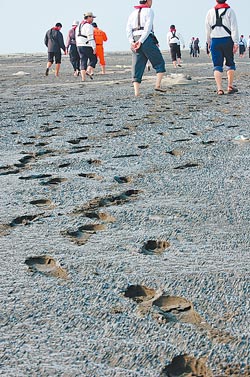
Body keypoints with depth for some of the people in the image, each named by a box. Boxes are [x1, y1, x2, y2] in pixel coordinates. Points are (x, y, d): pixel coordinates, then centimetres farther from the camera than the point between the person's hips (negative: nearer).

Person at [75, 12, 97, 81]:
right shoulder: (89, 26, -11)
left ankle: (83, 78, 1)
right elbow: (90, 38, -18)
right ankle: (88, 71, -9)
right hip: (87, 46, -7)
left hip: (79, 46, 8)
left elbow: (77, 37, 20)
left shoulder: (79, 25, 17)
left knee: (83, 61, 7)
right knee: (93, 59, 8)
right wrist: (94, 48, -18)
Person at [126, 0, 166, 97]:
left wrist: (132, 42, -4)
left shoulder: (133, 13, 19)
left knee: (137, 67, 3)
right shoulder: (149, 11, 2)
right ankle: (158, 85, -5)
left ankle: (136, 92, -7)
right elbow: (148, 28, -12)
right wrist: (141, 41, -15)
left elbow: (128, 29, 5)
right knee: (160, 63, 8)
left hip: (135, 41, 5)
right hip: (147, 41, -5)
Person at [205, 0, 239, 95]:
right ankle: (230, 86, 11)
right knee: (230, 63, 13)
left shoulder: (210, 12, 7)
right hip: (227, 40, -2)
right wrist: (235, 42, -8)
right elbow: (234, 28, -7)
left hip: (215, 41, 2)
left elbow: (207, 28, 8)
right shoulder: (230, 11, -1)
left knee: (217, 65, 1)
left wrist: (209, 42, 18)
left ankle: (219, 88, -11)